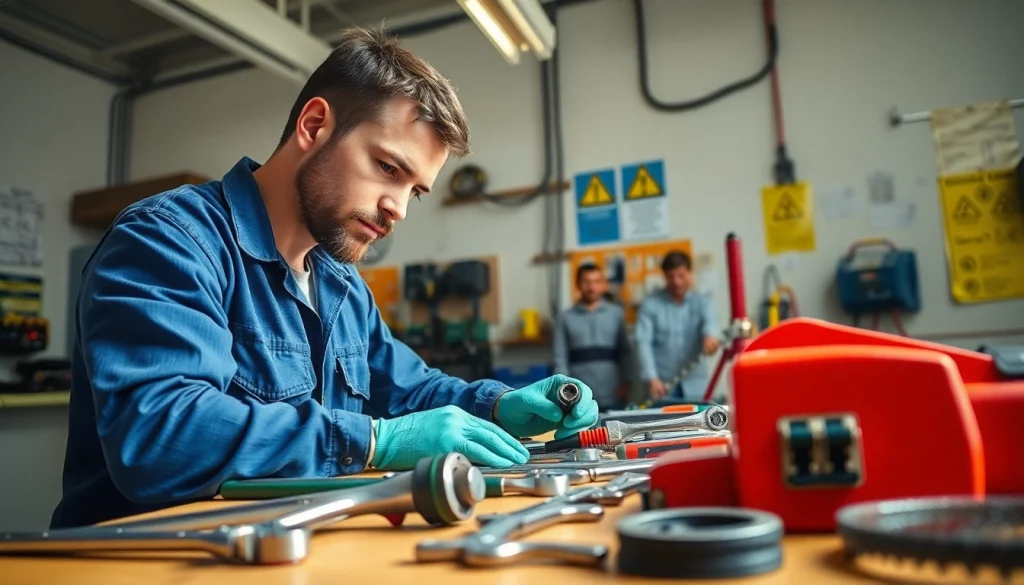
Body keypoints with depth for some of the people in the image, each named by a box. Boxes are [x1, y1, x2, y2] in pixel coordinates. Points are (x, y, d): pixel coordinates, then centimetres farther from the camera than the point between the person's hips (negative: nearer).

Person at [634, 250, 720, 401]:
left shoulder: (701, 302, 7)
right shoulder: (650, 304, 1)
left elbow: (709, 320, -15)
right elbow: (643, 343, -7)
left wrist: (710, 336, -40)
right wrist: (651, 378, -20)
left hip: (695, 384, 2)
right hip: (662, 383, -2)